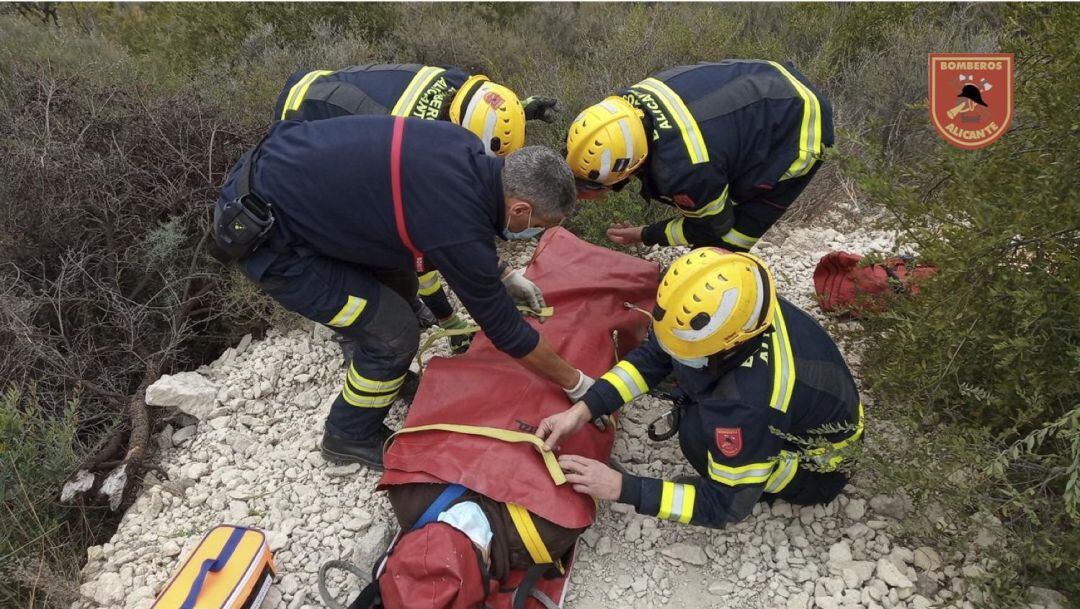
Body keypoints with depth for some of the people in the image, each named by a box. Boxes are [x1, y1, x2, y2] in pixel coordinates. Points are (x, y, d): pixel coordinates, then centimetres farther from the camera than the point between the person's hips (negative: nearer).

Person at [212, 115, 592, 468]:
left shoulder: (465, 152, -5)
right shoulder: (461, 232, -27)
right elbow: (503, 328, -13)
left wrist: (503, 274, 20)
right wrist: (575, 383, 0)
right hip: (265, 236, -9)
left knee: (398, 286, 17)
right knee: (393, 334, -4)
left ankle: (385, 375, 43)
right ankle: (352, 437, 21)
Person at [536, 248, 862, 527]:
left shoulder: (749, 404, -44)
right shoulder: (744, 305, -25)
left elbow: (726, 506, -30)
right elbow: (654, 355, -11)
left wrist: (622, 488, -30)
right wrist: (584, 409, -21)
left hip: (819, 446, -6)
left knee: (700, 434, -26)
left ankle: (807, 484, 1)